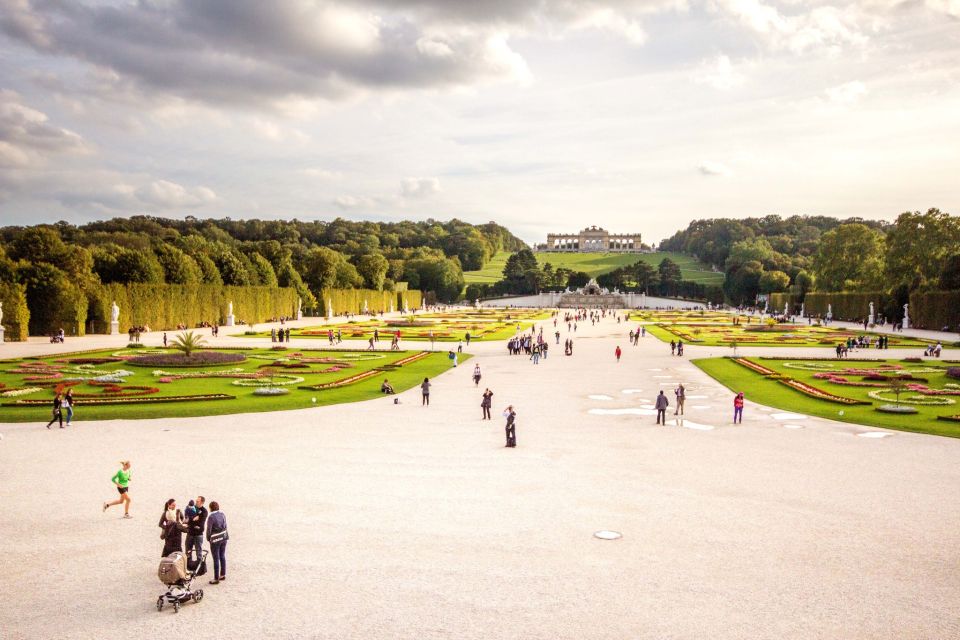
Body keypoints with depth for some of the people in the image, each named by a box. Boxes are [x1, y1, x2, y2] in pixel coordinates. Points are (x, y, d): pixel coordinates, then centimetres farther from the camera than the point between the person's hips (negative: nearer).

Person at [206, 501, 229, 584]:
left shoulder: (211, 517, -17)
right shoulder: (222, 514, 1)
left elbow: (209, 530, -13)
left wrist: (208, 539, 3)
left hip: (215, 540, -6)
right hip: (224, 537, 6)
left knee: (216, 559, 1)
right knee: (222, 556, 17)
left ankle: (216, 579, 7)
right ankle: (223, 575, 27)